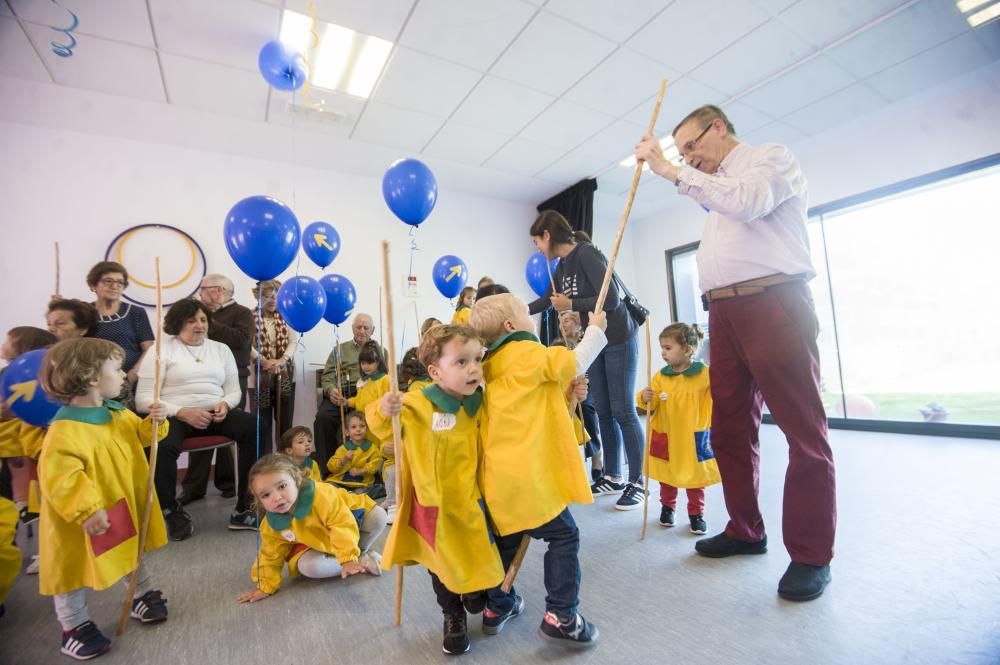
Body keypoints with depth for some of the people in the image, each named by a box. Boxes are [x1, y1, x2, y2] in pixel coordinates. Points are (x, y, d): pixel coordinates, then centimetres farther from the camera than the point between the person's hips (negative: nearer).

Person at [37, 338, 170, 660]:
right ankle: (75, 626, 34)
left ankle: (144, 595, 44)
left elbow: (139, 435, 15)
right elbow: (58, 476, -31)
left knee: (133, 554, 24)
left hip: (126, 507, 8)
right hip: (91, 518, -8)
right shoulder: (65, 429, -29)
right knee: (76, 571, 13)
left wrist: (154, 422, -7)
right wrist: (86, 510, -32)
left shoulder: (118, 413, -2)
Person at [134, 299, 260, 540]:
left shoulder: (221, 349, 17)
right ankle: (172, 511, -7)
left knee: (253, 428, -26)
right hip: (174, 415, -3)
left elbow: (234, 390, 16)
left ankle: (245, 508, -17)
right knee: (163, 446, -37)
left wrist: (225, 404, -9)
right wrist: (182, 412, -19)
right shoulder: (161, 349, 4)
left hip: (215, 413, 3)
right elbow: (143, 399, -4)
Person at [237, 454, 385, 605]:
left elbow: (343, 523, -39)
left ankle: (359, 553, -1)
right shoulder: (272, 524, -20)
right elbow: (271, 556, -3)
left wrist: (349, 558, -44)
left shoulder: (320, 495, -38)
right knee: (307, 566, -28)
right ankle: (364, 561, -12)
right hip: (316, 545, 3)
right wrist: (265, 586, -4)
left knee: (378, 516, -26)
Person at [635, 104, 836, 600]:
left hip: (774, 304, -7)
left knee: (803, 431, -2)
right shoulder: (716, 185, 25)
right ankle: (745, 531, 23)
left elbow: (748, 202, -17)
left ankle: (811, 555, 9)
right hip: (724, 313, 8)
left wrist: (670, 170, -13)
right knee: (730, 429, 9)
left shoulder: (771, 157, 6)